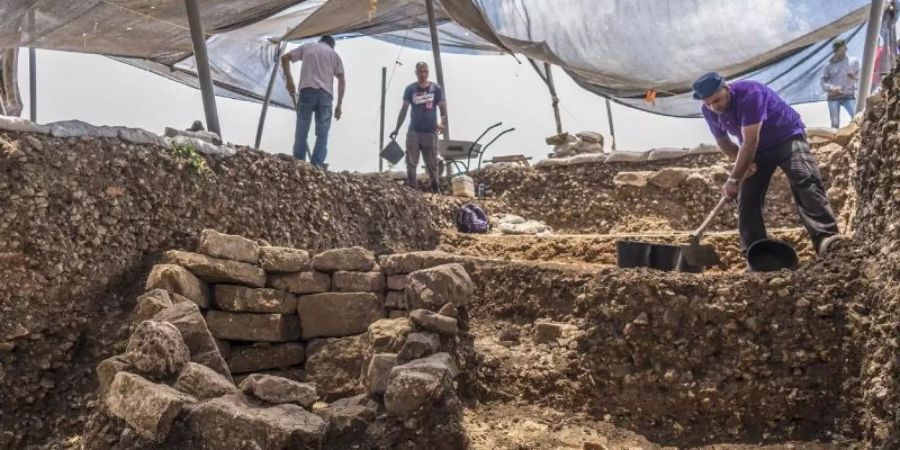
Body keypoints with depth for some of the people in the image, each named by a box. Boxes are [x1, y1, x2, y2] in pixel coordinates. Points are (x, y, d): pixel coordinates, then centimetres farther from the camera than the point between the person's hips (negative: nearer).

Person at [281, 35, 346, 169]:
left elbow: (285, 58, 11)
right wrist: (339, 105, 13)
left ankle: (298, 163, -4)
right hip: (325, 93, 0)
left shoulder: (307, 46, 20)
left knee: (302, 129, 1)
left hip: (307, 90, 0)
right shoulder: (334, 54, 20)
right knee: (322, 132, 1)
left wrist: (289, 80, 13)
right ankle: (317, 164, -8)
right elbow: (342, 80, 13)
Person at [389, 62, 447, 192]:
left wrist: (443, 122, -22)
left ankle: (436, 189, 14)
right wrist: (397, 129, 2)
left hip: (430, 132, -1)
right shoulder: (410, 89, 3)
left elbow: (443, 107, -2)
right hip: (413, 132, 1)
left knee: (432, 164, 5)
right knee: (411, 163, -2)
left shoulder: (436, 88, 1)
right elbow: (404, 110, 5)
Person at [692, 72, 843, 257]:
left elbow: (750, 142, -34)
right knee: (747, 200, -3)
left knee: (805, 183, -25)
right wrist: (741, 161, -13)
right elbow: (722, 140, 6)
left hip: (787, 137, -6)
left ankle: (826, 238, -36)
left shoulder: (749, 94, -32)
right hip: (756, 149, 6)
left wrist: (734, 179, -31)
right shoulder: (709, 111, -11)